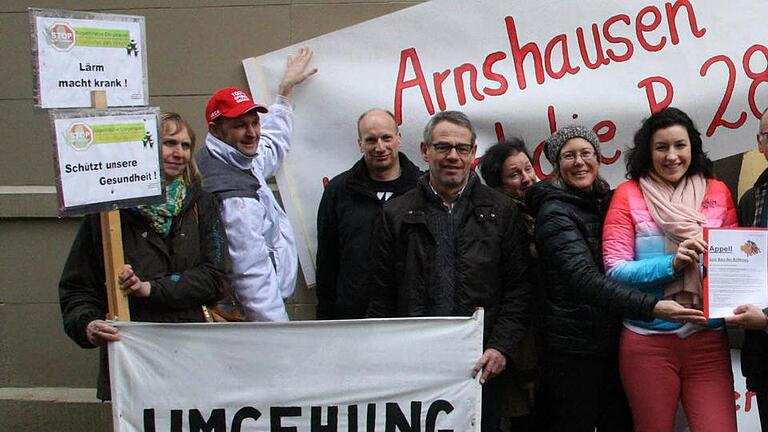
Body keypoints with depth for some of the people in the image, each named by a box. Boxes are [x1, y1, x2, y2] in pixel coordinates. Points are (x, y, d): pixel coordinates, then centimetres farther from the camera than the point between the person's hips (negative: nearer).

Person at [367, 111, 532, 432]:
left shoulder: (501, 211, 7)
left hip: (481, 365, 0)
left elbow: (518, 288, 4)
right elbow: (382, 296, 6)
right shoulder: (396, 215, 7)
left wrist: (502, 346, -7)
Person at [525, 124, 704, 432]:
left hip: (613, 341, 7)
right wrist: (651, 308, -33)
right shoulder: (555, 212, -12)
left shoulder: (607, 201, 10)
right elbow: (585, 279, -25)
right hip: (573, 347, -7)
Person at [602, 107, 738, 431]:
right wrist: (672, 263, -21)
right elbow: (615, 270, -7)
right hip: (648, 341, -2)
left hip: (708, 339, 2)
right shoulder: (629, 194, -1)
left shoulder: (718, 192, 8)